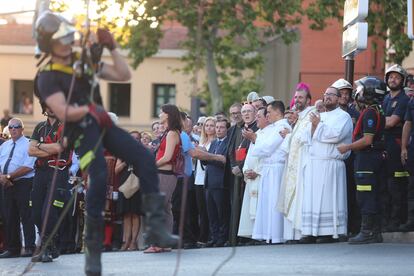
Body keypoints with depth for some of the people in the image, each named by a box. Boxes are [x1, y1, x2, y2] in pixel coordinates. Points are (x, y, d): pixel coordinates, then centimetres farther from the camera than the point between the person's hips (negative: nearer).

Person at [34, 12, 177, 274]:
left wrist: (112, 47, 5)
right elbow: (64, 112, -18)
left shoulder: (85, 63, 16)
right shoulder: (47, 77, -5)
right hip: (81, 132, -7)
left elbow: (124, 75, 13)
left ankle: (156, 227, -14)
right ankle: (93, 250, -13)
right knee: (99, 178, -25)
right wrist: (90, 109, -17)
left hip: (103, 125, 7)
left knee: (145, 158, -11)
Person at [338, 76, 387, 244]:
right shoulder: (379, 111, 16)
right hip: (377, 155, 10)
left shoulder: (369, 113, -15)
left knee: (366, 197, -8)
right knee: (374, 196, 12)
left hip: (367, 156, -10)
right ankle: (376, 232, 14)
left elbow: (367, 139, -21)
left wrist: (347, 147, -12)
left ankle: (366, 232, -9)